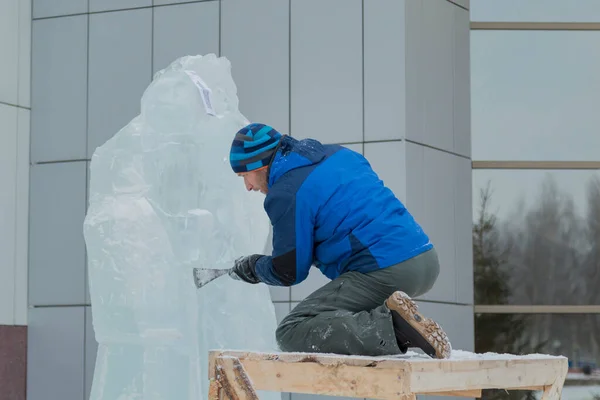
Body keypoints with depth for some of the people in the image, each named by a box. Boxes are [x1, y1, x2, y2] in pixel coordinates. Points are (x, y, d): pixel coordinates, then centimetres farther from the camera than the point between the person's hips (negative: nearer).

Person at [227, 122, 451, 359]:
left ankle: (389, 330, -21)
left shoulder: (286, 194, -7)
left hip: (385, 273, -9)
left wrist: (253, 267, 20)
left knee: (291, 333, -6)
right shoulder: (336, 153, 17)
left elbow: (289, 273, -1)